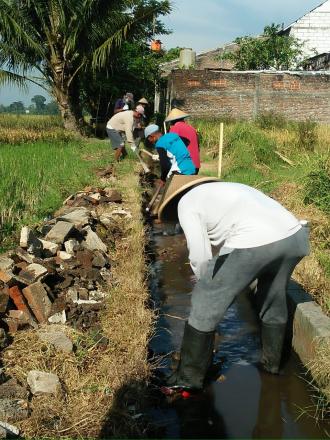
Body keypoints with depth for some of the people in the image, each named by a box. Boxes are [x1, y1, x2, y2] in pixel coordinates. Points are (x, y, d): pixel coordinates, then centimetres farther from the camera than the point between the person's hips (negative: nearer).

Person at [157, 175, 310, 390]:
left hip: (253, 244, -8)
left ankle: (190, 376, 22)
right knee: (274, 302, 31)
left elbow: (200, 256, 3)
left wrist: (207, 284, 20)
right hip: (293, 235, 8)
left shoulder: (187, 202, 12)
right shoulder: (226, 189, 34)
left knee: (204, 308, 10)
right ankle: (272, 363, 48)